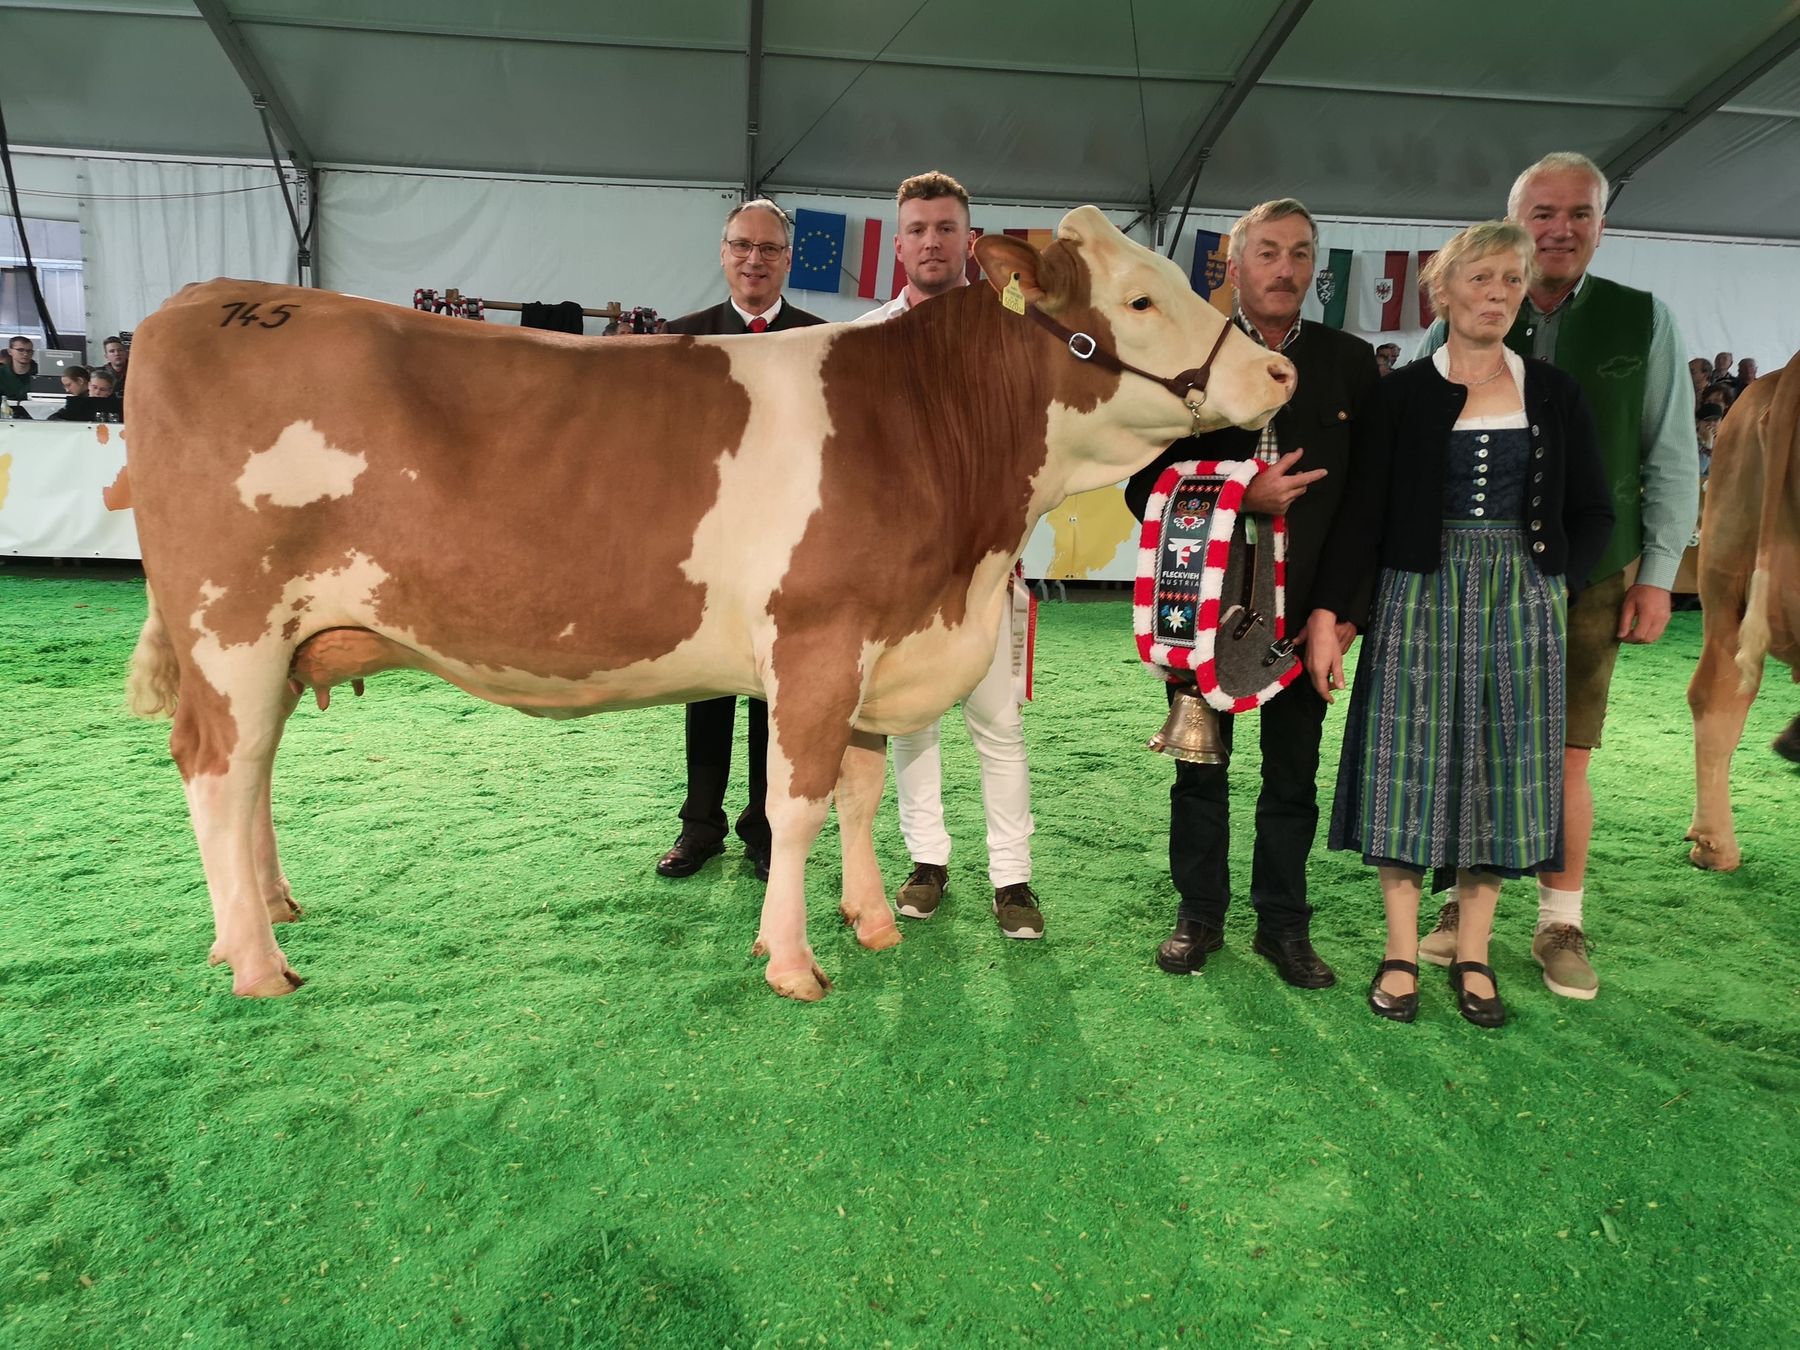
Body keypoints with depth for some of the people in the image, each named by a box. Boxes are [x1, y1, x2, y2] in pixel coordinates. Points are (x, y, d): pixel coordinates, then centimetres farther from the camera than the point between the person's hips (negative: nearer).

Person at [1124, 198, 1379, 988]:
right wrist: (1242, 498, -17)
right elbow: (1146, 485, -3)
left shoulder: (1351, 365, 5)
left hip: (1307, 607, 1)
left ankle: (1284, 923, 23)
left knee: (1293, 774, 9)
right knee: (1201, 767, 10)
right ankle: (1199, 913, 25)